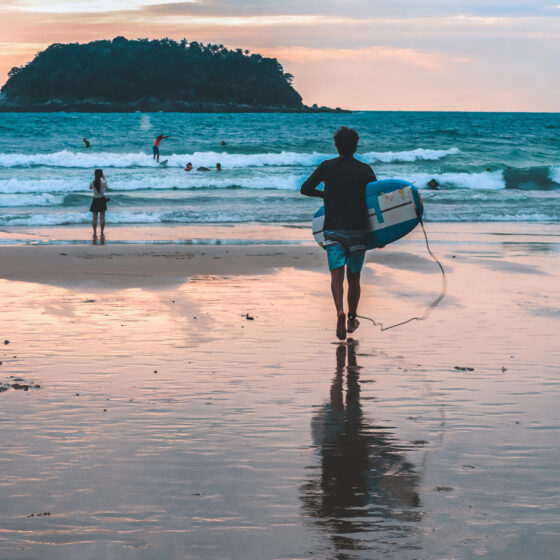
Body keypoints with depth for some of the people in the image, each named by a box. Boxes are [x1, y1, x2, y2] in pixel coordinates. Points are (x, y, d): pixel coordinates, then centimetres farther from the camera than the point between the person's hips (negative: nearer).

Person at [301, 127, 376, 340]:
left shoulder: (327, 167, 1)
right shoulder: (365, 170, 0)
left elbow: (305, 189, -1)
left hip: (333, 231, 0)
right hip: (357, 231, 0)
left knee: (337, 275, -7)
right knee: (353, 278, 14)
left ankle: (340, 312, -32)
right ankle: (352, 319, 26)